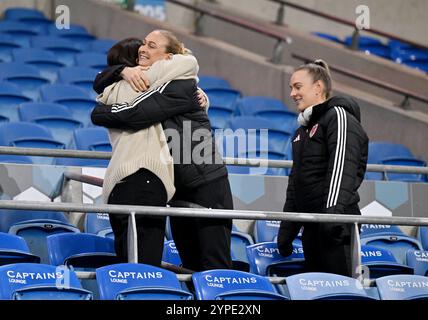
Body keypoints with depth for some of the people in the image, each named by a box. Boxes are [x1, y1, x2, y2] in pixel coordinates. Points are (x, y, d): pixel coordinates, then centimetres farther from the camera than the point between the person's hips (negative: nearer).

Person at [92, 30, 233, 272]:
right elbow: (100, 84, 13)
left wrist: (99, 113, -6)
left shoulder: (180, 85, -14)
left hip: (207, 183, -9)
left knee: (215, 267, -9)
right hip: (179, 188, 9)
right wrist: (123, 71, -8)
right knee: (191, 265, 10)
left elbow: (134, 114, -24)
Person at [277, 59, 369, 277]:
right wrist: (287, 228, 22)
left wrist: (334, 208, -32)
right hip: (311, 225, 9)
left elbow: (342, 168, -19)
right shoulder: (303, 128, 22)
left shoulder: (339, 117, -5)